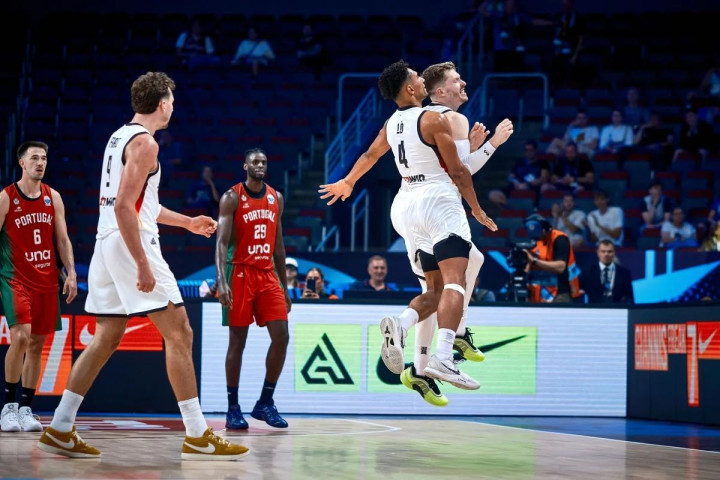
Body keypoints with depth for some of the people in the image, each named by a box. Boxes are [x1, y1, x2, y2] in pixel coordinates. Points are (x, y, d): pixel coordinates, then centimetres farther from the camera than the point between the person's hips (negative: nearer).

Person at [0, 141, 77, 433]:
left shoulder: (53, 197, 9)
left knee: (37, 344, 5)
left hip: (47, 280, 5)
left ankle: (26, 408, 12)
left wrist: (71, 272, 0)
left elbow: (63, 239, 11)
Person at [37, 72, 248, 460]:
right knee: (179, 333, -5)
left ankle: (59, 430, 11)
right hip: (130, 244, -10)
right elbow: (123, 206, -21)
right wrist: (143, 265, -23)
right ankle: (197, 437, -4)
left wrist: (186, 222, 35)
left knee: (106, 340, 13)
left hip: (108, 245, 10)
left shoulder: (119, 136, 18)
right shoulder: (144, 142, -12)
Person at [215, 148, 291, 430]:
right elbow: (222, 242, -11)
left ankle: (265, 403, 7)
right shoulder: (232, 197, -5)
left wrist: (284, 287, 15)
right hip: (240, 274, -5)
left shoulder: (276, 198, 12)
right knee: (238, 341, -2)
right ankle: (233, 409, 6)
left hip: (267, 275, 5)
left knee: (281, 336, -5)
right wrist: (222, 282, -23)